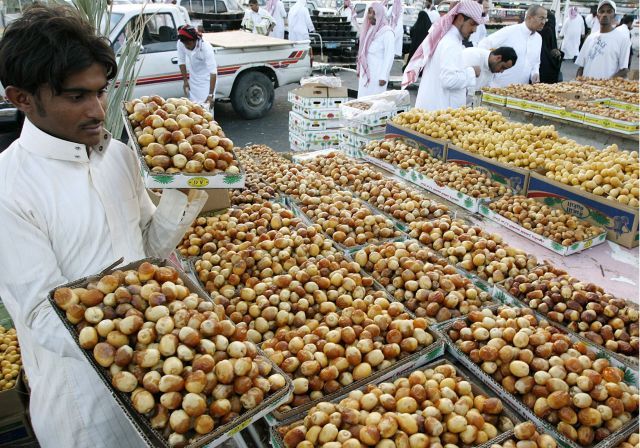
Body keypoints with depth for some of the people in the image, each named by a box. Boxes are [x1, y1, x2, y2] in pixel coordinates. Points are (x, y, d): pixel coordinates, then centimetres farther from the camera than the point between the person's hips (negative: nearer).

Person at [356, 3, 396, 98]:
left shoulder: (387, 32, -13)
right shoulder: (368, 29, 11)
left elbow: (389, 55, -16)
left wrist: (384, 76, -19)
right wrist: (359, 69, 16)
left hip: (377, 74, -8)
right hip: (365, 73, 8)